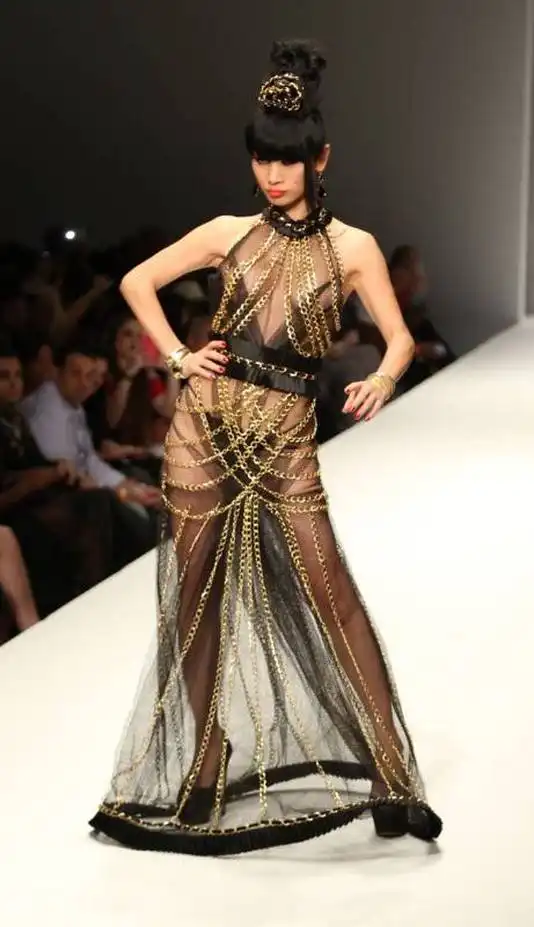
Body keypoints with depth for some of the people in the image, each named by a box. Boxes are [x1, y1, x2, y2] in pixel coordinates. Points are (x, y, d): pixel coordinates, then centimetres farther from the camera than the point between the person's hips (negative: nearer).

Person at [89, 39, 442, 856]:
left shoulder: (352, 247, 2)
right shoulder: (229, 233, 6)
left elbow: (400, 338, 2)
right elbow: (138, 282, 15)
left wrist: (382, 381, -20)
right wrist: (178, 356, 3)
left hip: (284, 437, -2)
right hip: (206, 422, 2)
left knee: (330, 594, -11)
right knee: (200, 599, 7)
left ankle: (391, 778, -5)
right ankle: (206, 770, 24)